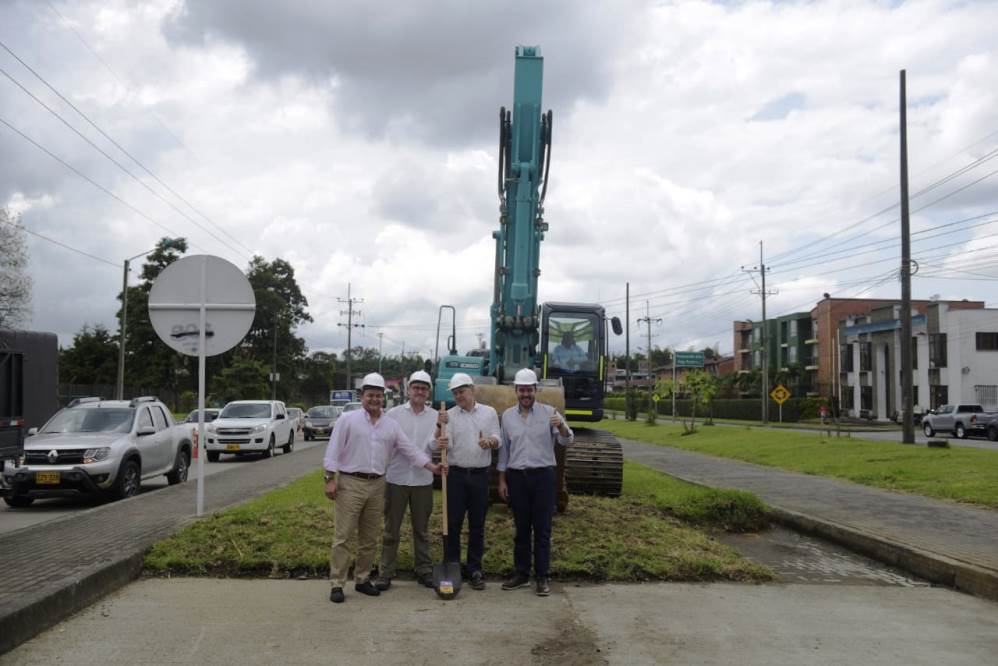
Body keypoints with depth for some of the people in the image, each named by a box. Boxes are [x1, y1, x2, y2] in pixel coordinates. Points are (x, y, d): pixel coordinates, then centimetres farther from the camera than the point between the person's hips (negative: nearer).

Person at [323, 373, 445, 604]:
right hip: (350, 483, -5)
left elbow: (410, 450, 9)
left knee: (369, 538, 11)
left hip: (377, 485, 5)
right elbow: (333, 451, -5)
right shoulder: (348, 419, -2)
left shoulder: (391, 425, 10)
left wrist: (432, 467, 0)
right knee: (343, 536, -3)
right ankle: (337, 584, 2)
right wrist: (330, 479, -12)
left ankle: (362, 579, 23)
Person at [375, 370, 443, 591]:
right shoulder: (393, 414, -1)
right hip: (396, 478, -1)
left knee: (421, 529, 12)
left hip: (423, 480, 1)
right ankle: (385, 573, 14)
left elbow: (433, 445, -9)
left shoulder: (435, 417, 3)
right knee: (391, 529, 6)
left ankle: (424, 570, 22)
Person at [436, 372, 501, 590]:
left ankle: (475, 570, 14)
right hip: (456, 474, -1)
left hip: (480, 474, 1)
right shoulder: (450, 415, 3)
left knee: (477, 525, 6)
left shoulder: (489, 412, 7)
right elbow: (447, 443, -9)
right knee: (453, 523, 1)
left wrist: (490, 442, -22)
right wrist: (441, 444, -33)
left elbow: (498, 439, 1)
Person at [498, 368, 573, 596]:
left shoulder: (549, 412, -1)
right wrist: (502, 479, 7)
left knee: (542, 529, 1)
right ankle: (521, 573, 20)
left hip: (543, 475, -2)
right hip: (517, 476, 2)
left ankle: (542, 577, 8)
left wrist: (561, 426, -32)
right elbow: (504, 449, 10)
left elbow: (567, 440, -10)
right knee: (521, 528, 10)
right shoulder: (507, 415, 6)